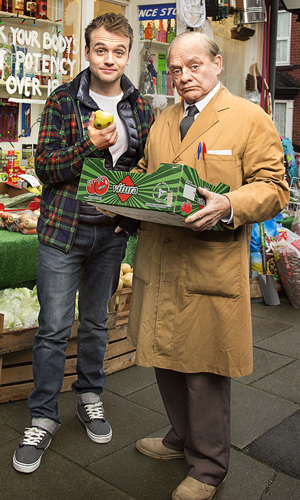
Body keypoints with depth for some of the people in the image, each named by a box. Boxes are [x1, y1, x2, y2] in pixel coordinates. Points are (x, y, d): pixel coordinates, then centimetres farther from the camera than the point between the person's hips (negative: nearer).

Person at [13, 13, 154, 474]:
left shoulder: (141, 108, 6)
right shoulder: (63, 101, -3)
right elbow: (44, 167, -7)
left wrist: (132, 215, -3)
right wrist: (89, 146, -21)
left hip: (112, 233, 3)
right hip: (63, 228, -2)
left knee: (96, 322, 15)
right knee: (54, 327, 0)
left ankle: (90, 396, 34)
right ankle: (43, 416, 15)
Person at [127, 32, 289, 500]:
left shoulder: (251, 119, -2)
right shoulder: (162, 121, 17)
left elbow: (273, 187, -7)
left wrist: (229, 205, -26)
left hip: (212, 267, -6)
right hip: (159, 266, 6)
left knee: (205, 369, 3)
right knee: (165, 356, 17)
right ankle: (181, 438, 41)